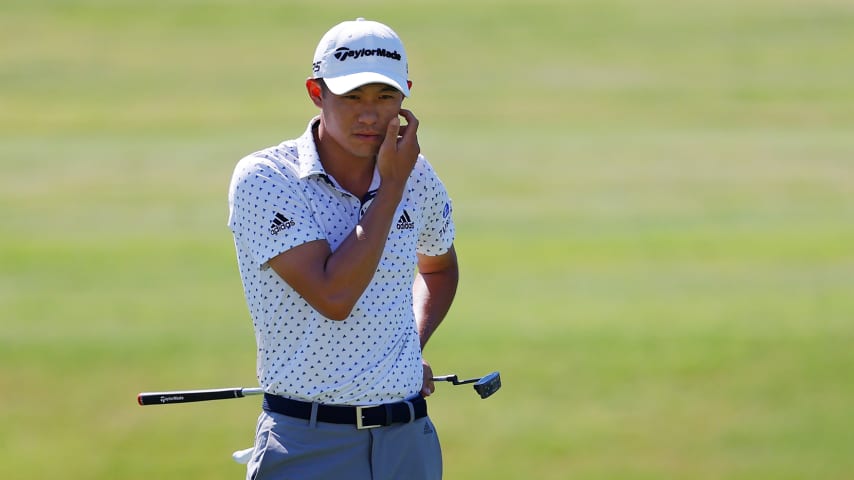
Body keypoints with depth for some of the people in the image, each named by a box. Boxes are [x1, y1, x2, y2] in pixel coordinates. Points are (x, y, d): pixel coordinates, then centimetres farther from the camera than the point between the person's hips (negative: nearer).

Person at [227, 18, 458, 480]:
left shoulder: (417, 177, 6)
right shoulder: (263, 178, -9)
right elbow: (333, 296, -20)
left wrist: (413, 345, 11)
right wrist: (391, 186, -13)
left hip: (409, 439, 4)